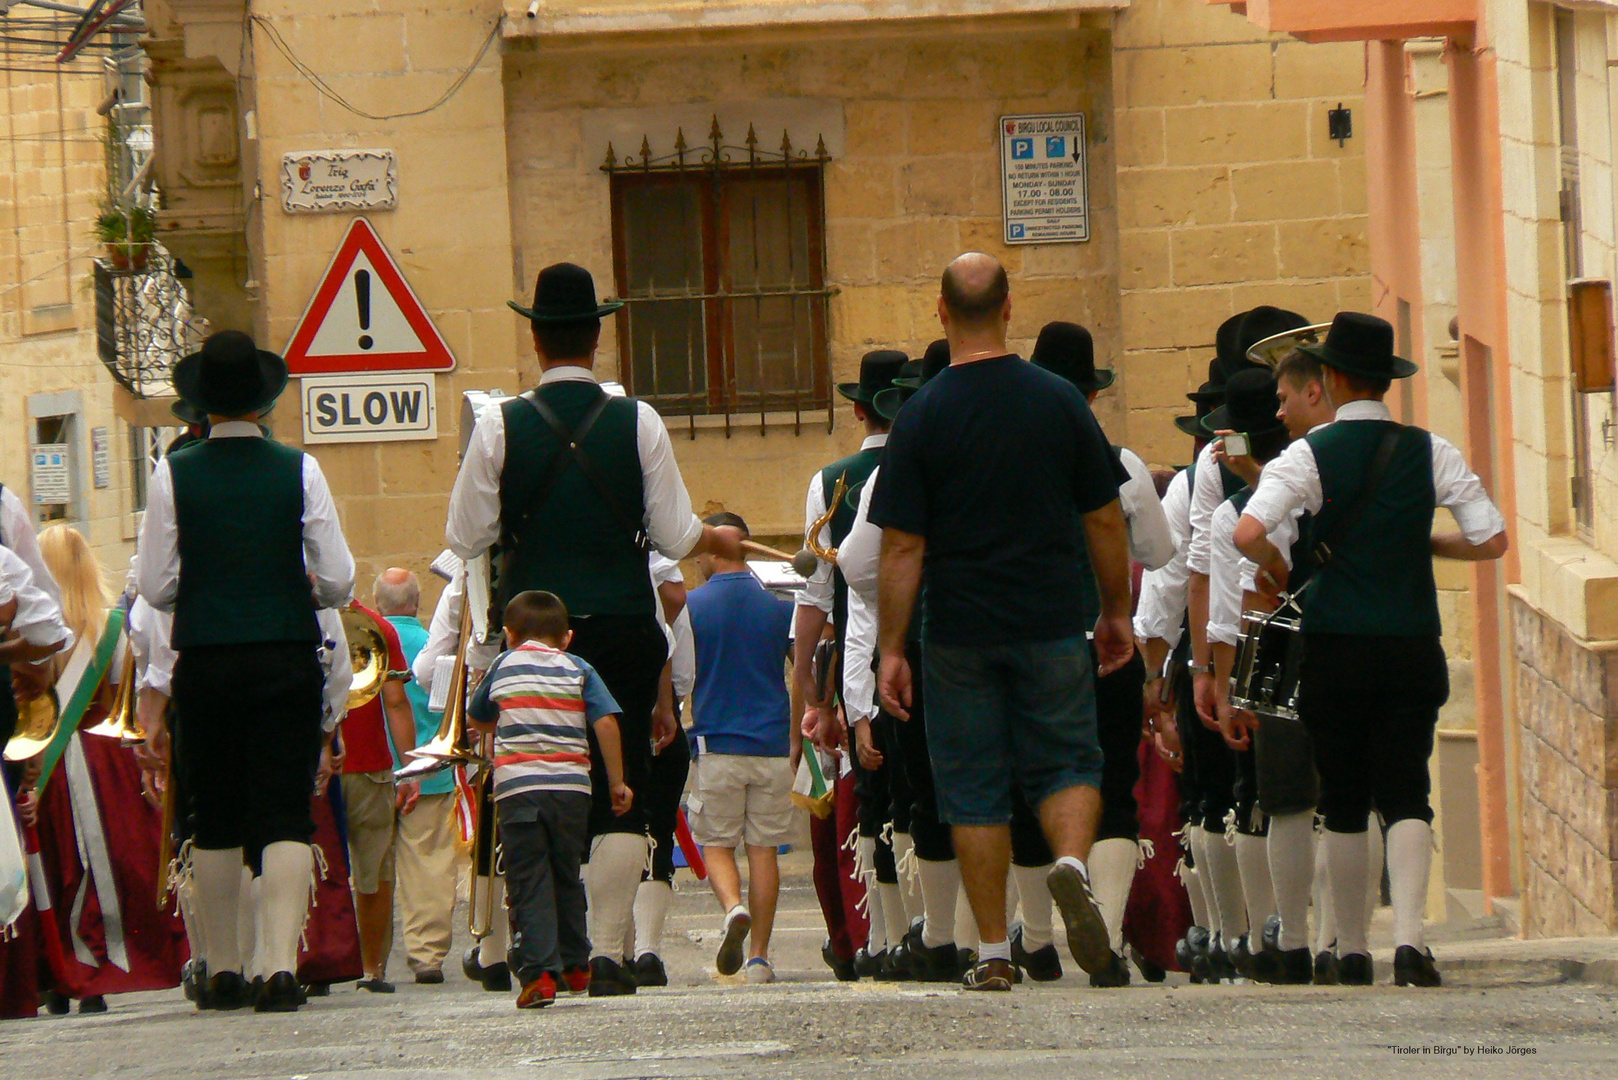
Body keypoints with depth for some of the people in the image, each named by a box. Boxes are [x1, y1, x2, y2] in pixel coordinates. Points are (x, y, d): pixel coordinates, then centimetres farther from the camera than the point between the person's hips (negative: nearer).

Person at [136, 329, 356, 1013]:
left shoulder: (174, 475, -3)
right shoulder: (299, 471, -2)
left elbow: (155, 587, -3)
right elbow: (338, 582, -2)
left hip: (204, 664, 1)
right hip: (288, 657, 0)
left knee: (215, 821, 11)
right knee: (285, 815, -1)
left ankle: (223, 972, 16)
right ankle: (281, 964, -16)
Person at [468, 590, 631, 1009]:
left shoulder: (503, 666, 11)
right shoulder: (579, 670, 9)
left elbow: (476, 718, 23)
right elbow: (606, 723, -1)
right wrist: (616, 782, 4)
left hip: (516, 786, -1)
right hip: (571, 786, 1)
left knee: (529, 883, -2)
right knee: (567, 878, 17)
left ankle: (539, 973, -14)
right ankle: (575, 967, 26)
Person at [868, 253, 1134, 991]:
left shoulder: (921, 418, -6)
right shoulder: (1060, 402, -1)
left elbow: (902, 548, -7)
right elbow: (1105, 521, 4)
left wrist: (890, 649, -2)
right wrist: (1116, 612, 16)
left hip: (960, 633, -1)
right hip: (1052, 625, 1)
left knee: (975, 790, 6)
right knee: (1065, 762, 12)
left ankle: (993, 954, 6)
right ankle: (1072, 862, -19)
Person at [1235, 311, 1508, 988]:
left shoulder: (1310, 454, -6)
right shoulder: (1431, 453, 1)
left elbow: (1247, 533, -19)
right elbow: (1491, 540, -1)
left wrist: (1272, 566, 2)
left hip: (1336, 651, -1)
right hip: (1413, 647, 1)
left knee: (1344, 804, 11)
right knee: (1407, 793, 1)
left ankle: (1352, 952, 15)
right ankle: (1408, 939, -18)